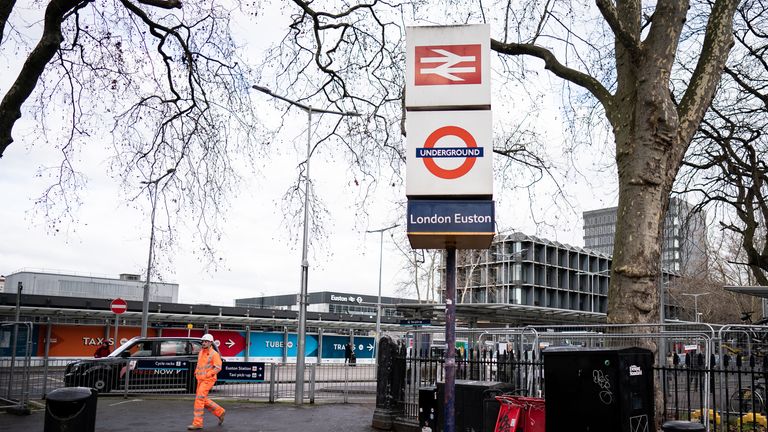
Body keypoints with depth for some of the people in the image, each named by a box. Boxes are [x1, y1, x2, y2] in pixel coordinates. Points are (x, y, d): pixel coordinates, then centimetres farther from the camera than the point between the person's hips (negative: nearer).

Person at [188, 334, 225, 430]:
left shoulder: (214, 354, -11)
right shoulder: (201, 352, 12)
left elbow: (218, 368, -16)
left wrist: (207, 375, -19)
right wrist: (196, 373, 11)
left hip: (208, 380, -8)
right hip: (200, 379, 9)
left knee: (199, 399, -12)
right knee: (203, 400, 13)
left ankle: (197, 423, -7)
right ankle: (220, 412, 27)